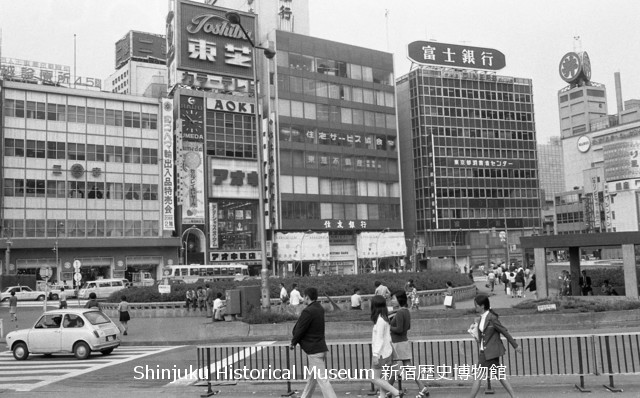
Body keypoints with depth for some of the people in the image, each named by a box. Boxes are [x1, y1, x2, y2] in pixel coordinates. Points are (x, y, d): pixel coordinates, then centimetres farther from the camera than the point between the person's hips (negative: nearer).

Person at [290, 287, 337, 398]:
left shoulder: (308, 311, -19)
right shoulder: (320, 309, 8)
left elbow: (300, 330, -14)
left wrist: (293, 343, 3)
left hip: (314, 350, -10)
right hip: (321, 347, 10)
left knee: (322, 379, -8)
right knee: (312, 377, 21)